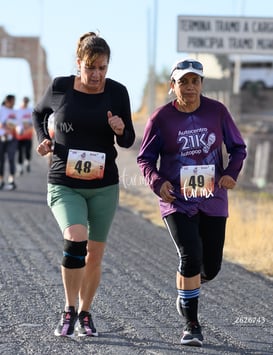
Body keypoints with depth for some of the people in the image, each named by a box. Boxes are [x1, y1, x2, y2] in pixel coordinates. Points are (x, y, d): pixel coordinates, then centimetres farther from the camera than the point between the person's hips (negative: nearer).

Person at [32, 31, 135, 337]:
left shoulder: (117, 92, -3)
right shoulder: (59, 88, -5)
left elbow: (128, 141, 5)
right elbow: (39, 113, 16)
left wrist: (120, 130, -17)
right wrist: (43, 139, -2)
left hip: (103, 186, 2)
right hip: (65, 185, -2)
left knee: (94, 255, 9)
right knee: (75, 240, -25)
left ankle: (85, 314, 30)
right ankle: (69, 309, -9)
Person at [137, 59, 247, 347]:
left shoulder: (217, 111, -2)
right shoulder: (161, 119, -7)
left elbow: (238, 148, 6)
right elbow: (145, 158, 2)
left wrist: (231, 174, -13)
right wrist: (157, 182, -18)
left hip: (212, 200, 3)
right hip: (177, 201, -3)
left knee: (210, 267, 7)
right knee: (190, 256, -18)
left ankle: (186, 292, 43)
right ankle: (191, 324, -4)